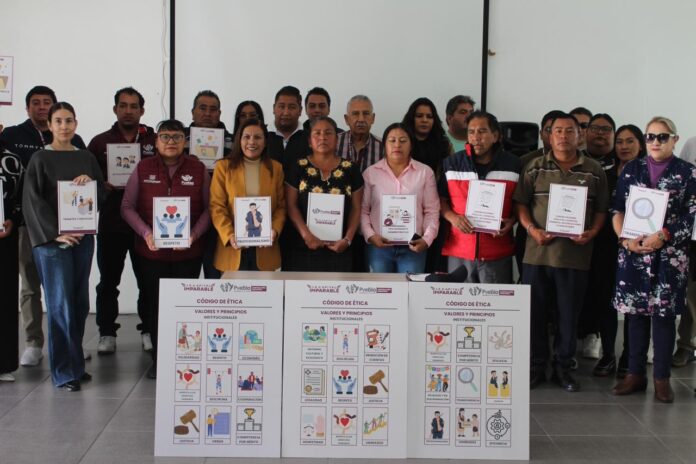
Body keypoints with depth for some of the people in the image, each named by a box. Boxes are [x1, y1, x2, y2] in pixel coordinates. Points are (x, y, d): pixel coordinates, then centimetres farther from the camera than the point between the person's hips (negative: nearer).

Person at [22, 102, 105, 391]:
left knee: (79, 302, 8)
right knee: (61, 304, -5)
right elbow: (33, 201, -7)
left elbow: (102, 194, 13)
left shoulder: (86, 158, 11)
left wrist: (90, 182, -9)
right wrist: (54, 233, -16)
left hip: (83, 237, 5)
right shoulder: (40, 159, -2)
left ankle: (75, 363, 19)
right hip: (52, 240, -4)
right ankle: (64, 371, 2)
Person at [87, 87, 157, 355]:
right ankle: (106, 333, 15)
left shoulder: (156, 141, 7)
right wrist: (103, 186, -10)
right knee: (108, 281, 6)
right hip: (110, 222, 1)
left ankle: (149, 330, 16)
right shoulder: (100, 142, 9)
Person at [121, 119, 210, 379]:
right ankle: (158, 360, 17)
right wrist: (146, 233, -11)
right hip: (151, 251, 1)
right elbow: (127, 207, 3)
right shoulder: (143, 169, 5)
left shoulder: (198, 170, 4)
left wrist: (195, 234, -11)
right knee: (154, 304, 5)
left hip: (188, 252, -1)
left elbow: (208, 207, 4)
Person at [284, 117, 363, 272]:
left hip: (338, 249, 1)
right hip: (302, 247, -1)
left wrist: (348, 239, -7)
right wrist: (306, 234, -14)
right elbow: (291, 206, 0)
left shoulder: (350, 169, 5)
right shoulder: (298, 167, 3)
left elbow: (356, 208, 6)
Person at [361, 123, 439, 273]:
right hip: (379, 246, 0)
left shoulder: (425, 172, 6)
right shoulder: (370, 173, 6)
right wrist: (370, 235, -9)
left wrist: (427, 239, -8)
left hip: (412, 247, 0)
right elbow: (362, 210, 4)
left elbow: (432, 211, 4)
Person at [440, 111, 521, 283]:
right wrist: (452, 217, -7)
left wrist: (512, 221, -7)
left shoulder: (514, 165, 5)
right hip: (459, 252, 1)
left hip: (498, 254, -1)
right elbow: (441, 199, 11)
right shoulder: (452, 163, 8)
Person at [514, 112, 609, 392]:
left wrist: (592, 232, -8)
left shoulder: (594, 171, 7)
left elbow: (601, 209, 8)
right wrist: (531, 229, -10)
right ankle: (536, 367, 17)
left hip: (576, 254, 0)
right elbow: (521, 203, 5)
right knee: (536, 311, 5)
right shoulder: (535, 168, 6)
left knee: (569, 314, 7)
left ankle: (563, 367, 20)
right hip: (538, 251, 0)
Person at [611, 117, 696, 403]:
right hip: (633, 254, 2)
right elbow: (617, 210, 7)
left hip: (671, 255, -2)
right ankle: (635, 374, 17)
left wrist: (664, 236, -16)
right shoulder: (631, 170, 10)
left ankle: (662, 378, 10)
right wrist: (626, 239, -8)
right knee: (635, 313, 6)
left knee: (663, 313, 1)